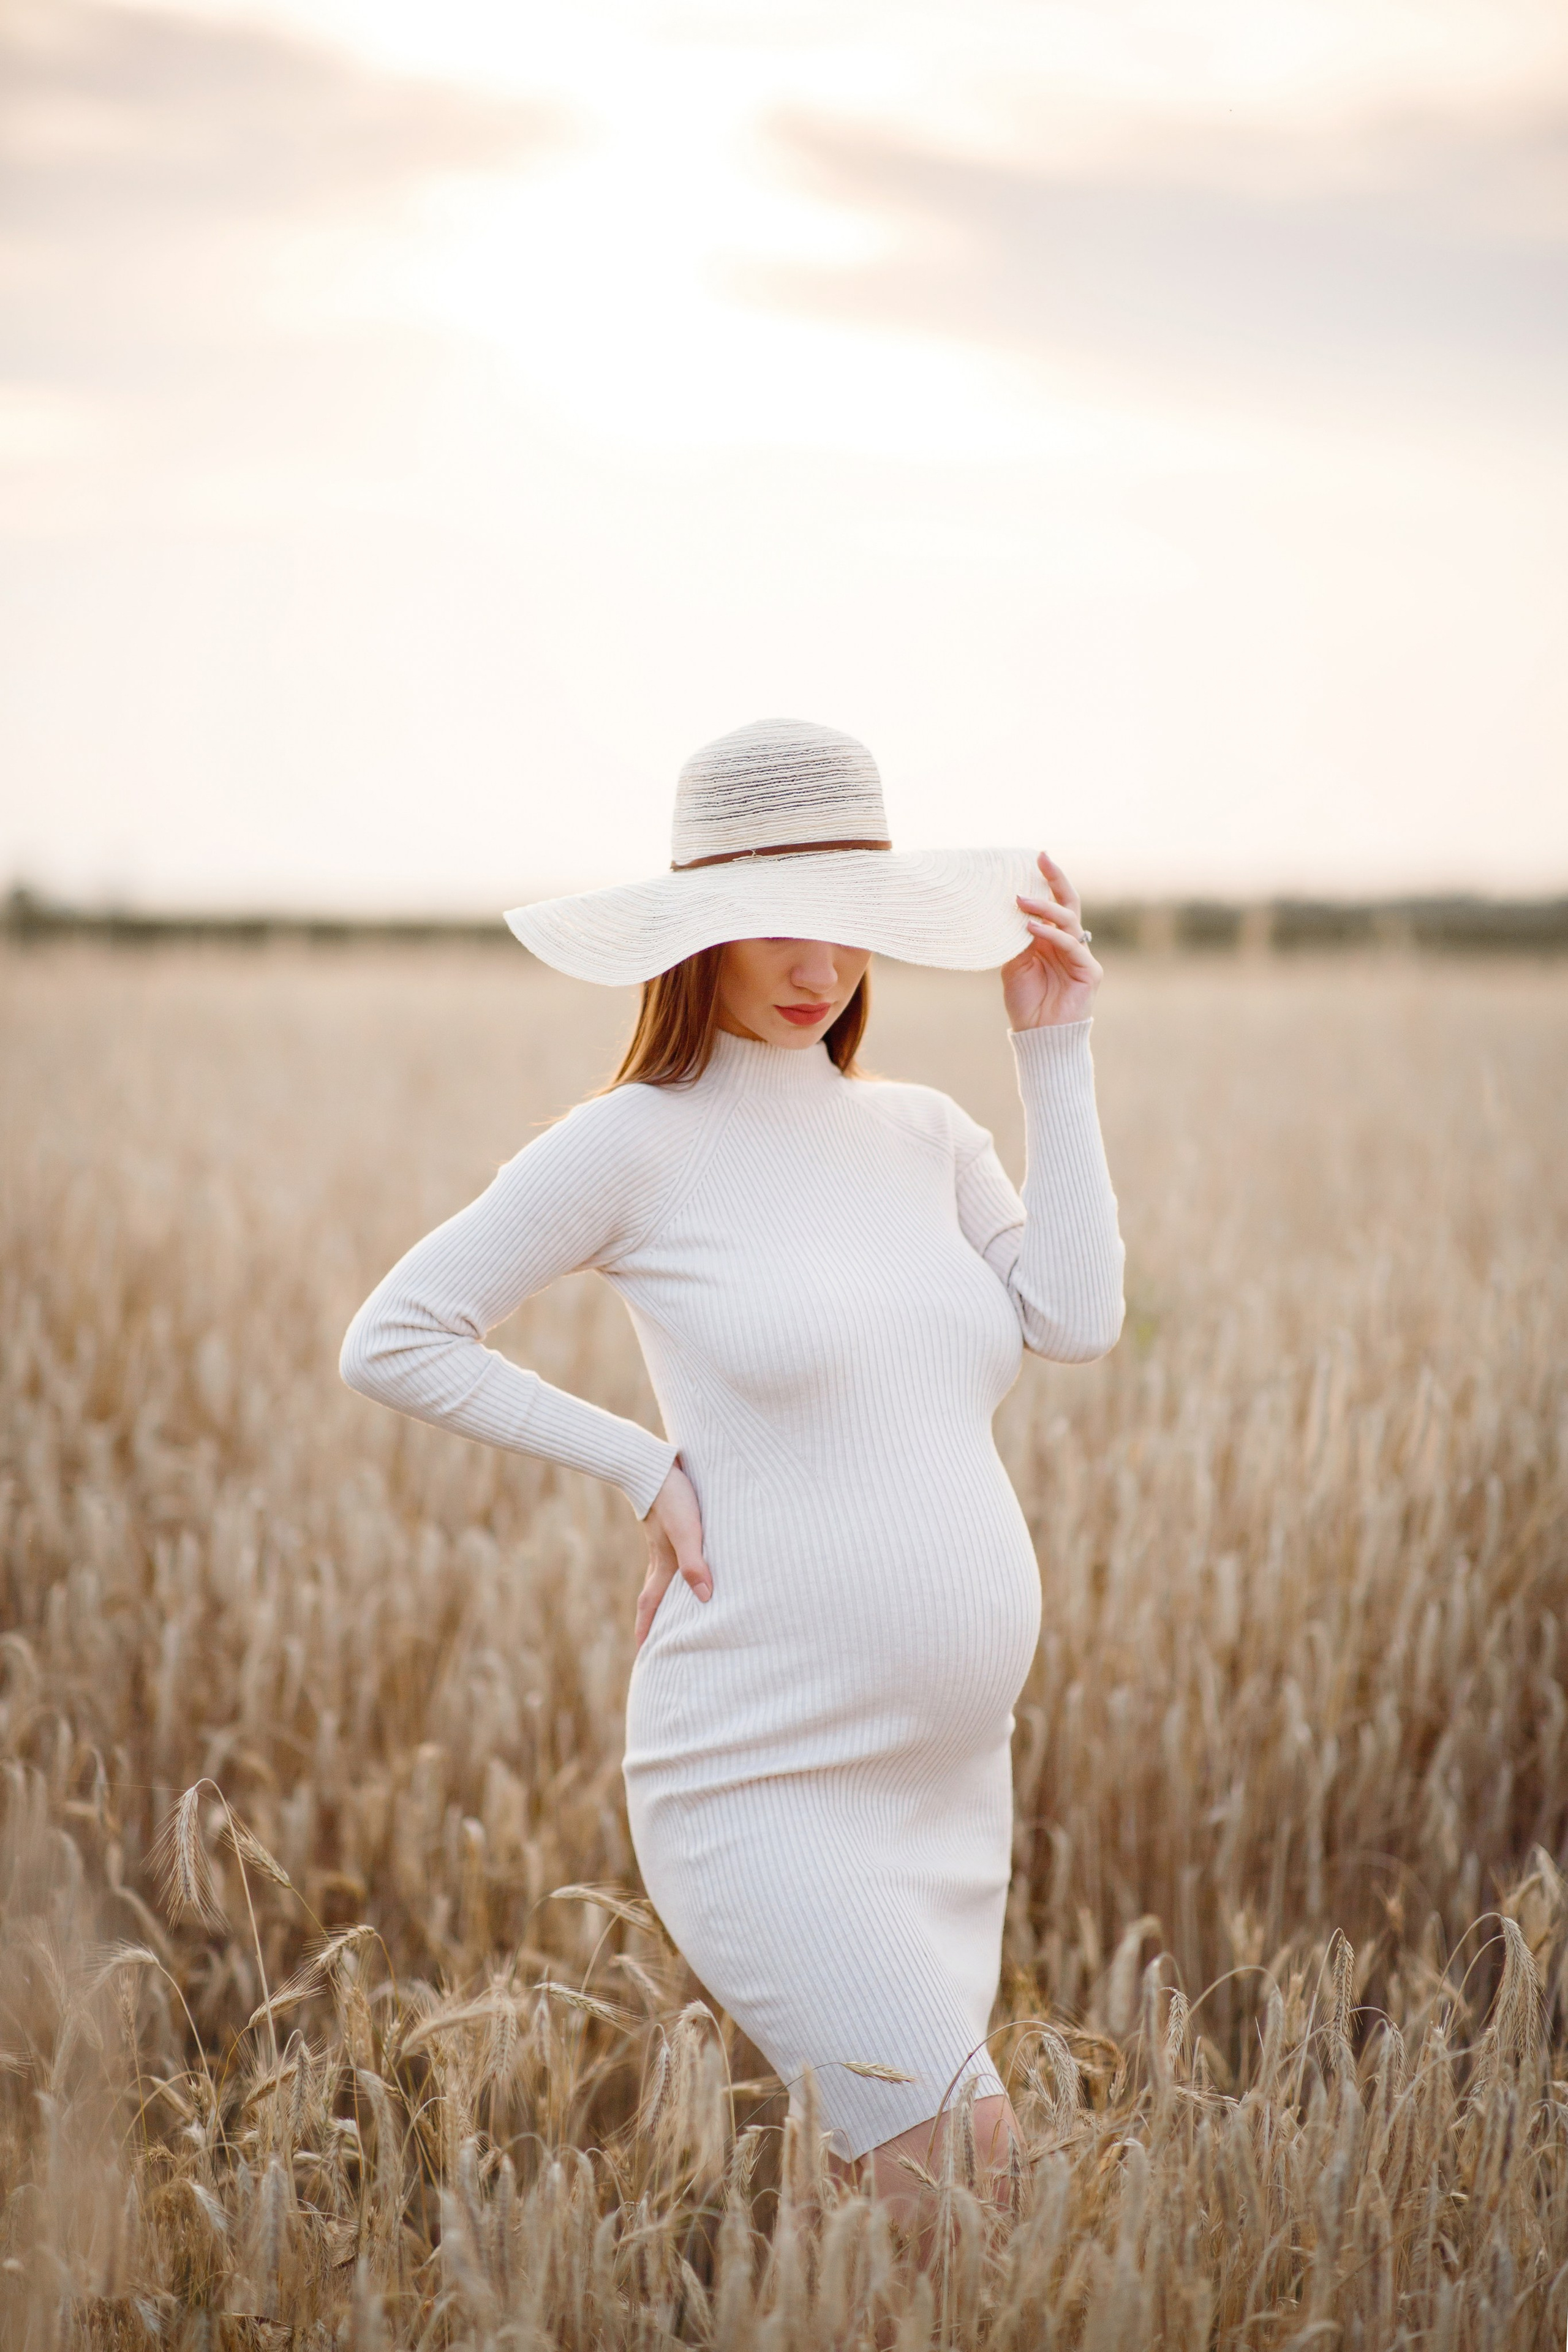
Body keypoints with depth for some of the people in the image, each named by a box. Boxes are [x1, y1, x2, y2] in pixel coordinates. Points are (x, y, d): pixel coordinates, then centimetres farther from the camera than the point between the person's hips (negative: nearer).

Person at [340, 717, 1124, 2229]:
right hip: (759, 1779, -6)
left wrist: (1054, 1052, 1)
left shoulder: (931, 1136, 12)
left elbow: (1078, 1321, -3)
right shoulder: (639, 1143, -5)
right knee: (963, 2176, -16)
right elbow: (391, 1340, -2)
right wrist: (641, 1464, -7)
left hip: (952, 1778, 7)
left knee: (902, 2169, 14)